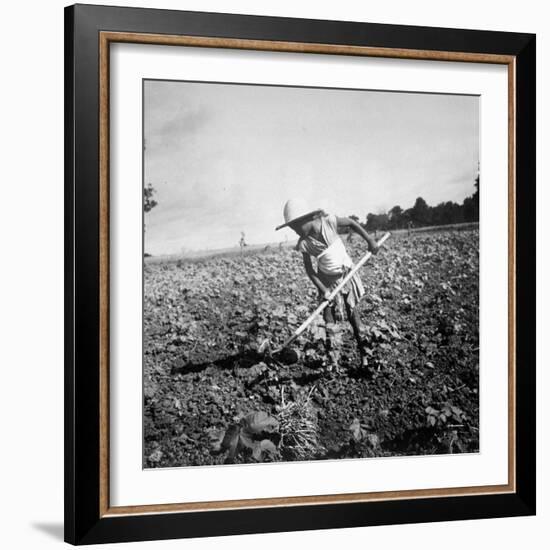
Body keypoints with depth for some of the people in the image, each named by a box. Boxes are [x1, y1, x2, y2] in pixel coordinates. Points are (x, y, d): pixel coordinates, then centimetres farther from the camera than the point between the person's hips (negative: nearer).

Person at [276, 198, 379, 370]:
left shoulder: (328, 222, -21)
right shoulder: (304, 244, -17)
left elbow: (351, 223, -5)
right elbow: (309, 269, -11)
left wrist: (369, 240, -5)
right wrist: (322, 289, -18)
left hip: (346, 274, -1)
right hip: (327, 280, 1)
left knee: (353, 314, 7)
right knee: (329, 319, -1)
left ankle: (364, 352, 22)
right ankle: (333, 360, 7)